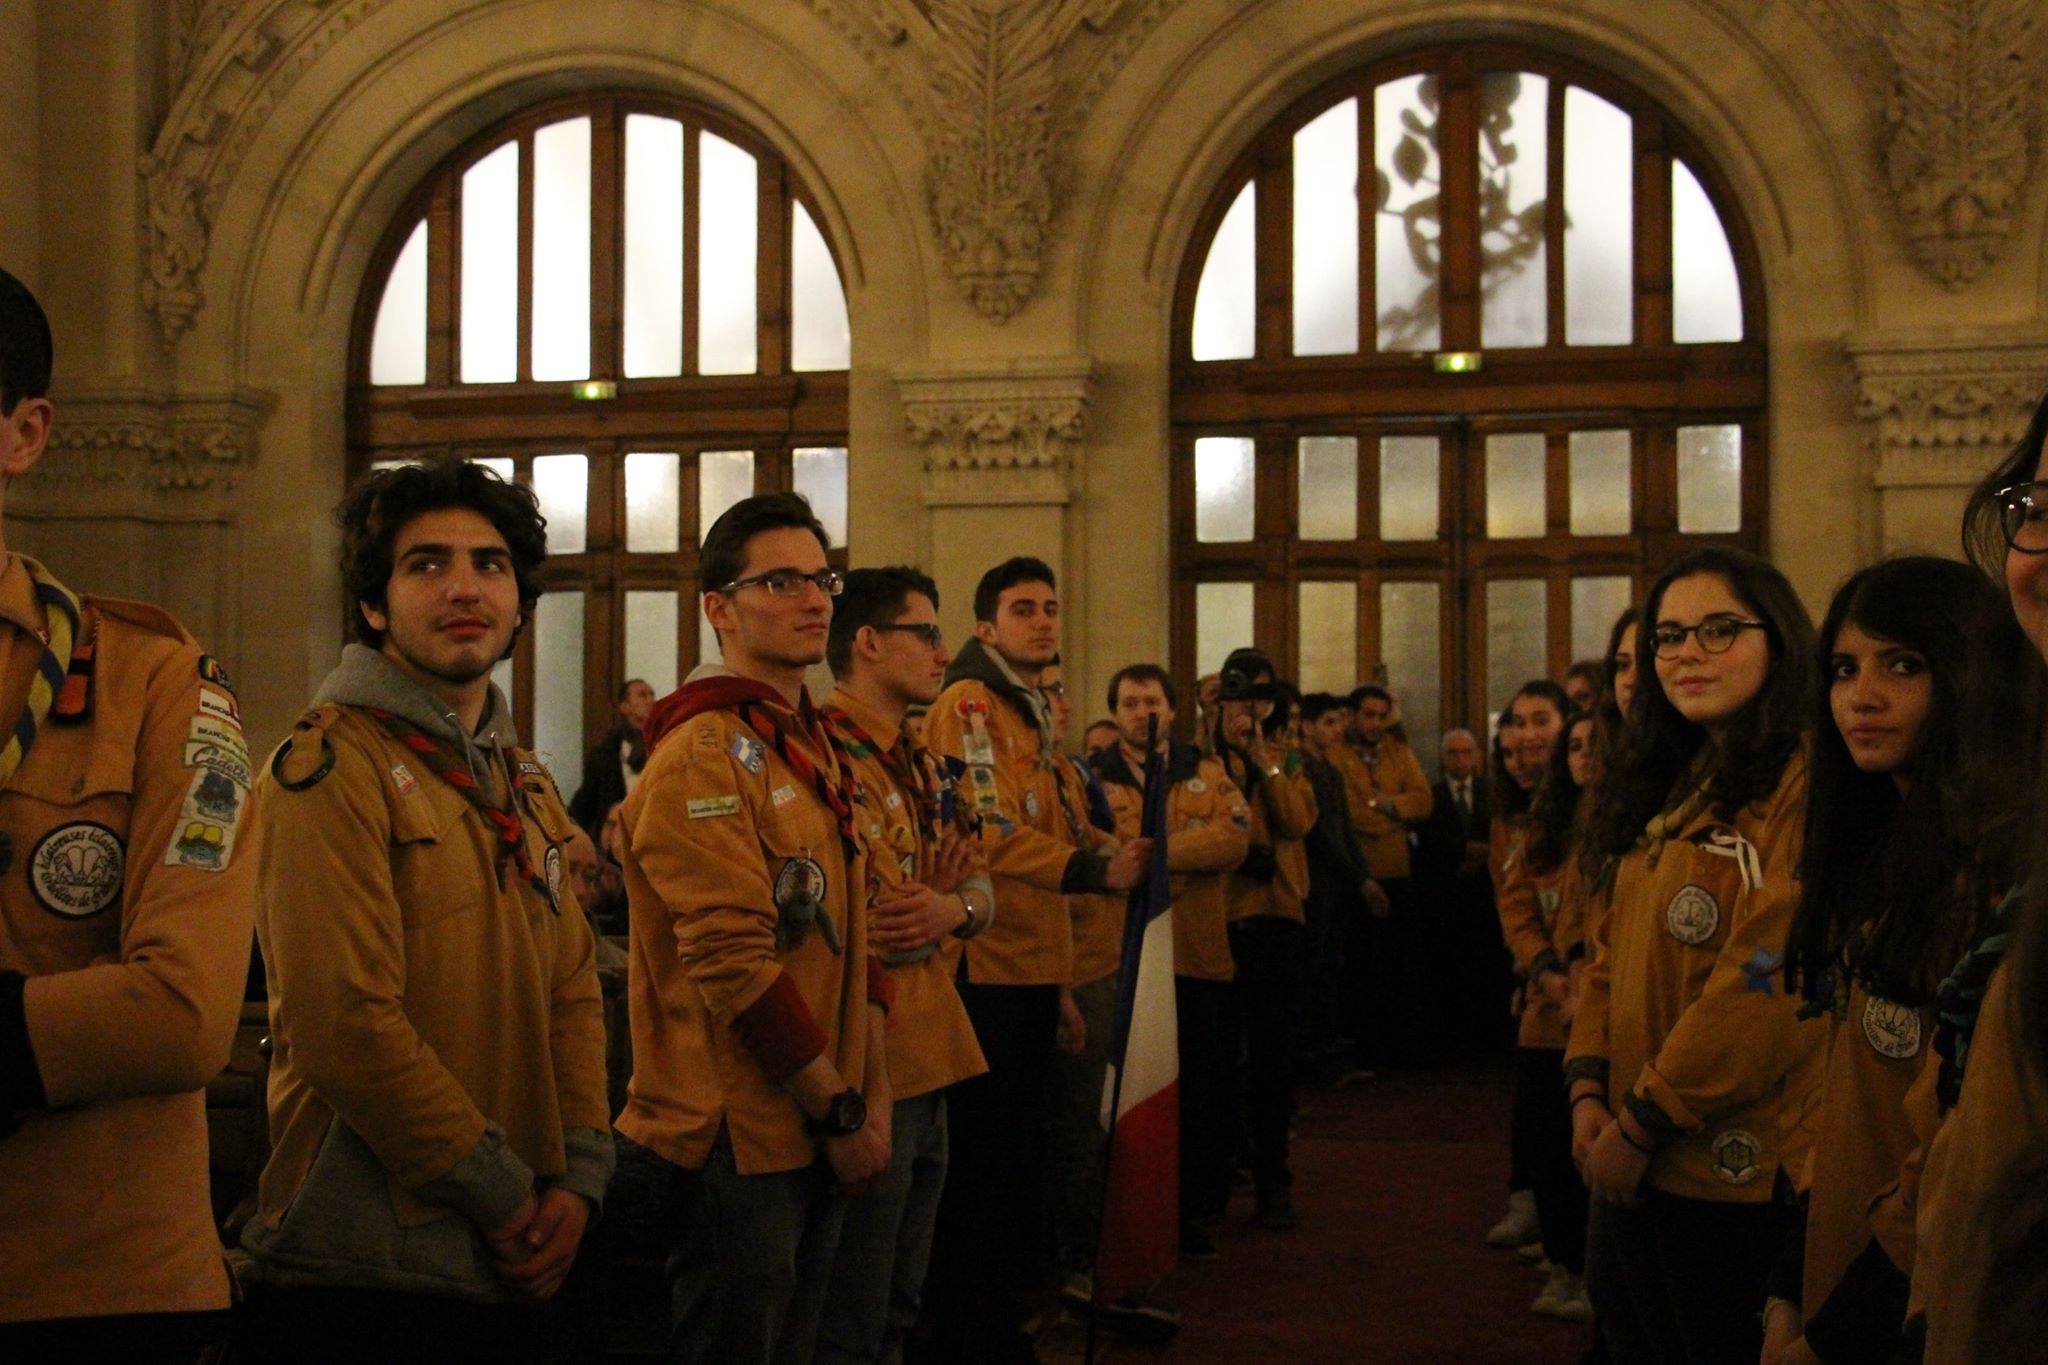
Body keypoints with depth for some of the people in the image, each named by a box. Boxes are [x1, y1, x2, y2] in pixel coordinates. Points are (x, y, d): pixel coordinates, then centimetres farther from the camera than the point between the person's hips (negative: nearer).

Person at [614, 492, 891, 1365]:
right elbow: (734, 965, -21)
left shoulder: (813, 749, 15)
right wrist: (841, 1112, -15)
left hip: (820, 1141, 9)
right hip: (735, 1147, -9)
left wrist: (874, 1097, 7)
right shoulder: (705, 753, -14)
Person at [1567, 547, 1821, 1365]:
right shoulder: (1670, 787, 15)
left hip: (1737, 1168, -8)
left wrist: (1645, 1122, -16)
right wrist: (1591, 1088, -1)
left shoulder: (1803, 784, -15)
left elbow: (1769, 980, -21)